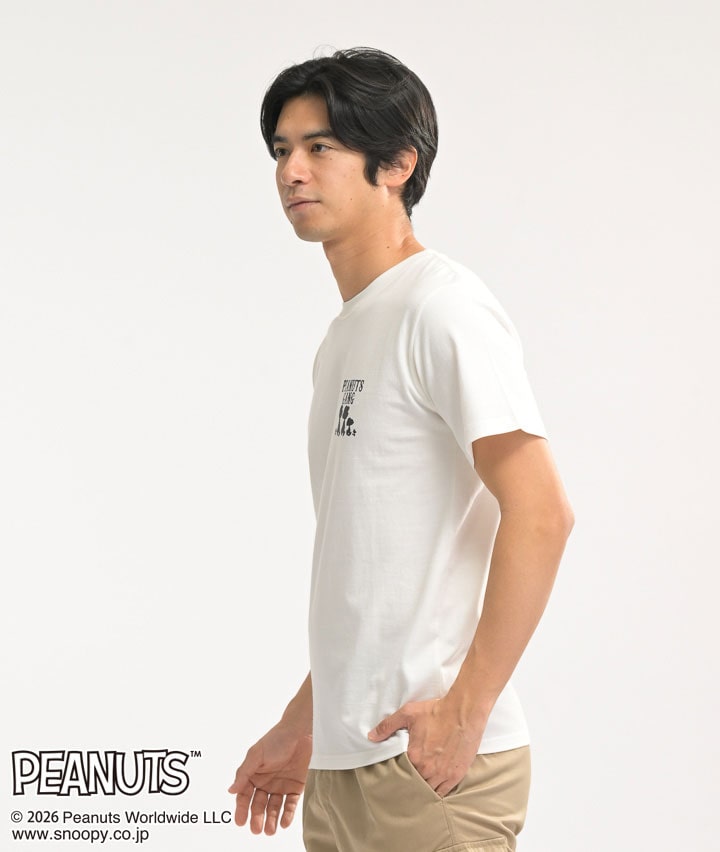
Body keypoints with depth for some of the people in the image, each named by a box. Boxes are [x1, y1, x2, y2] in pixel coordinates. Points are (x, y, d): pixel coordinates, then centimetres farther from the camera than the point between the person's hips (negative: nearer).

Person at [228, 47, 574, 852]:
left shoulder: (443, 308, -11)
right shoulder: (345, 336, 17)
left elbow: (540, 514, -19)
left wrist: (465, 709, -21)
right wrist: (302, 723, 20)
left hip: (430, 762, -9)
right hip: (346, 761, 9)